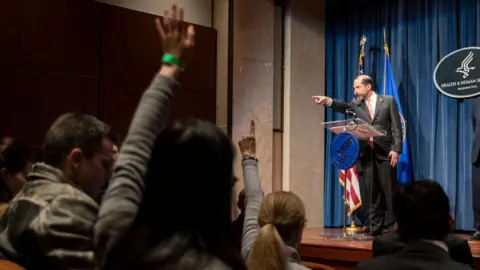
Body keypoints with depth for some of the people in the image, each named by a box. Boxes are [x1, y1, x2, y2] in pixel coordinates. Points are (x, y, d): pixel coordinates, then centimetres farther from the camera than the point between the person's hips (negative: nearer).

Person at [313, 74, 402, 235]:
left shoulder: (388, 101, 4)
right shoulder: (356, 103, 11)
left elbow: (396, 127, 0)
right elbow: (343, 107, -10)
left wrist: (396, 149, -9)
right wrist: (327, 101, -29)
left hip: (385, 152, -3)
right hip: (365, 153, 3)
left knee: (389, 190, 0)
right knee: (369, 193, 4)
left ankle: (394, 226, 8)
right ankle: (374, 226, 10)